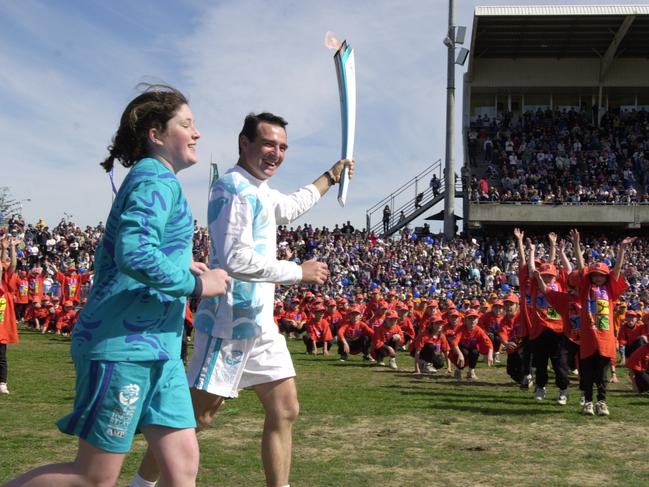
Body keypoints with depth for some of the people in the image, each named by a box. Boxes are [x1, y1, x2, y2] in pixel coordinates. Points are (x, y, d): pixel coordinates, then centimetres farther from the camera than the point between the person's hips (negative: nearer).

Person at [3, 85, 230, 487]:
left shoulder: (153, 180, 18)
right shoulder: (157, 180, -12)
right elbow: (135, 254, -28)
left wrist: (179, 266, 13)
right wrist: (195, 284, -17)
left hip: (156, 348, 10)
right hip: (123, 345, -10)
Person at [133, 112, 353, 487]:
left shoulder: (258, 190, 15)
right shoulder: (233, 188, -15)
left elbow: (291, 207, 39)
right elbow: (236, 259, -25)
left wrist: (331, 177, 44)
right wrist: (299, 272, -17)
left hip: (260, 322, 10)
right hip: (230, 319, -10)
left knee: (285, 410, 8)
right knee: (199, 414, -4)